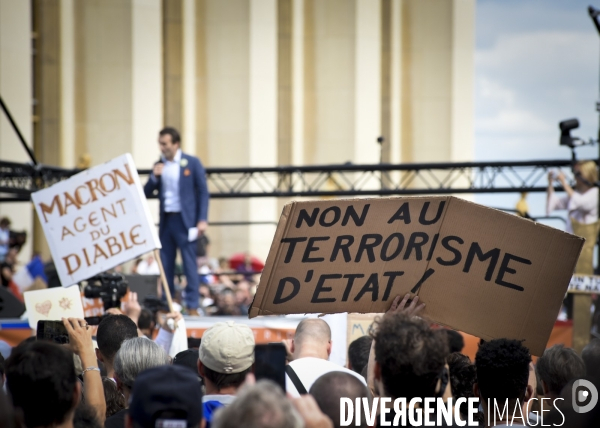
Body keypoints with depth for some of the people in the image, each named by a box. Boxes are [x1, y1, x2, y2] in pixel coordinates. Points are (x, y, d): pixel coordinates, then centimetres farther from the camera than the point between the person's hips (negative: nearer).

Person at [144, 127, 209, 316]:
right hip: (166, 220, 5)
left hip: (184, 220, -5)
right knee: (166, 265, 6)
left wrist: (202, 220, -10)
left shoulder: (192, 163, -2)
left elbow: (203, 192, -2)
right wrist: (154, 177, -7)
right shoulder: (159, 166, 11)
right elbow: (147, 193, 11)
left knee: (189, 264, -5)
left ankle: (192, 307, -4)